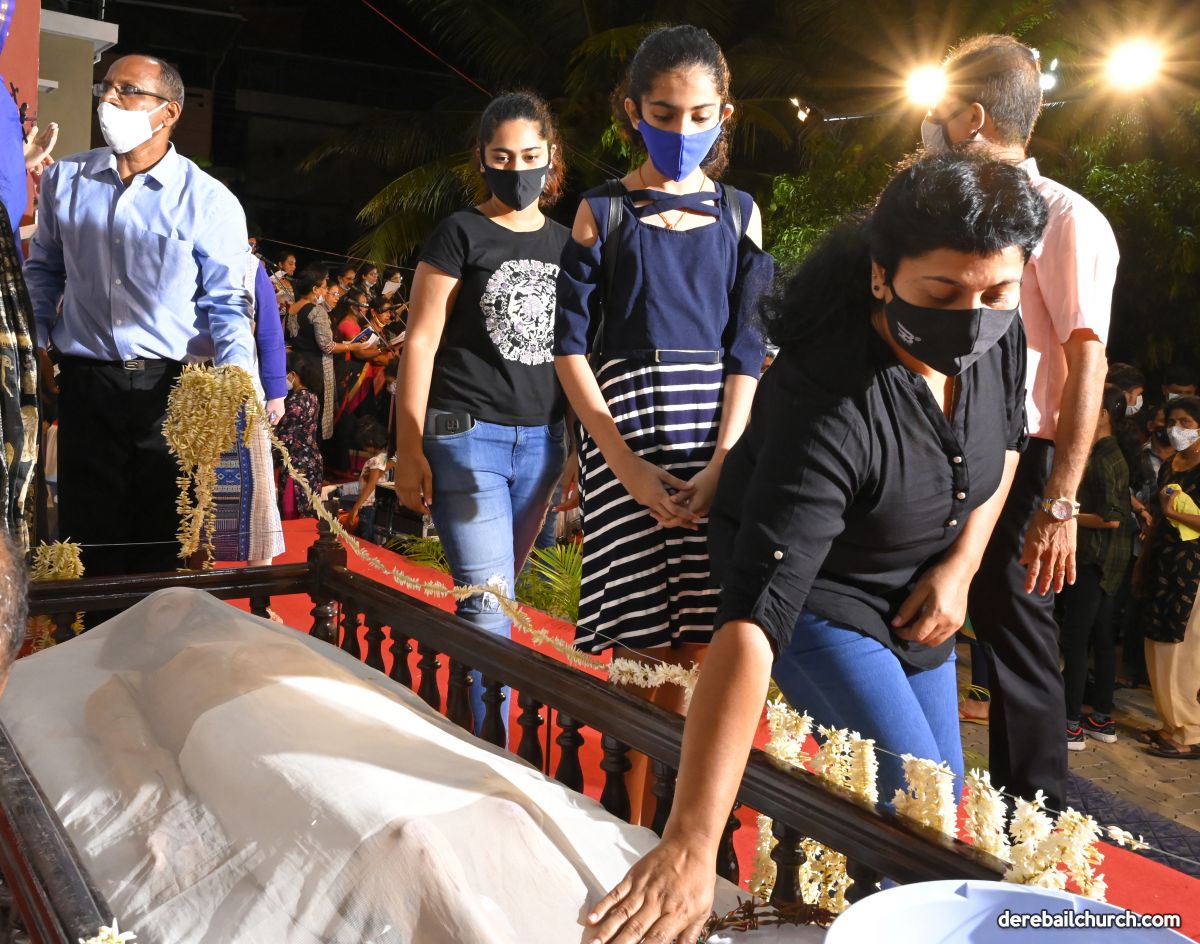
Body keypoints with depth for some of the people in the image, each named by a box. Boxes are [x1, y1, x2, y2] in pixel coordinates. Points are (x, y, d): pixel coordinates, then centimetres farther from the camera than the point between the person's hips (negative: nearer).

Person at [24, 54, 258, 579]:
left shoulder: (209, 201, -4)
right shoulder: (65, 179, 7)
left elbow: (228, 303, -3)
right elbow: (43, 269, 18)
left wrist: (237, 378, -19)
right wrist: (33, 341, 4)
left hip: (175, 387, -2)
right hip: (85, 383, 3)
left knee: (164, 544, 7)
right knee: (89, 536, 8)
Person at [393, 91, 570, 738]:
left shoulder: (566, 244, 12)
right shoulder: (461, 234, -1)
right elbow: (420, 343, -4)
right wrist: (410, 451, -9)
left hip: (541, 441, 5)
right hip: (467, 438, -5)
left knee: (494, 595, 13)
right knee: (489, 605, -8)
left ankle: (465, 711, 27)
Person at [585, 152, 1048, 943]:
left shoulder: (998, 333, -19)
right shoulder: (830, 404, -40)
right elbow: (754, 614, -48)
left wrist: (962, 562, -10)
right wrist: (691, 842, -55)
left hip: (916, 599, 7)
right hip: (818, 590, -7)